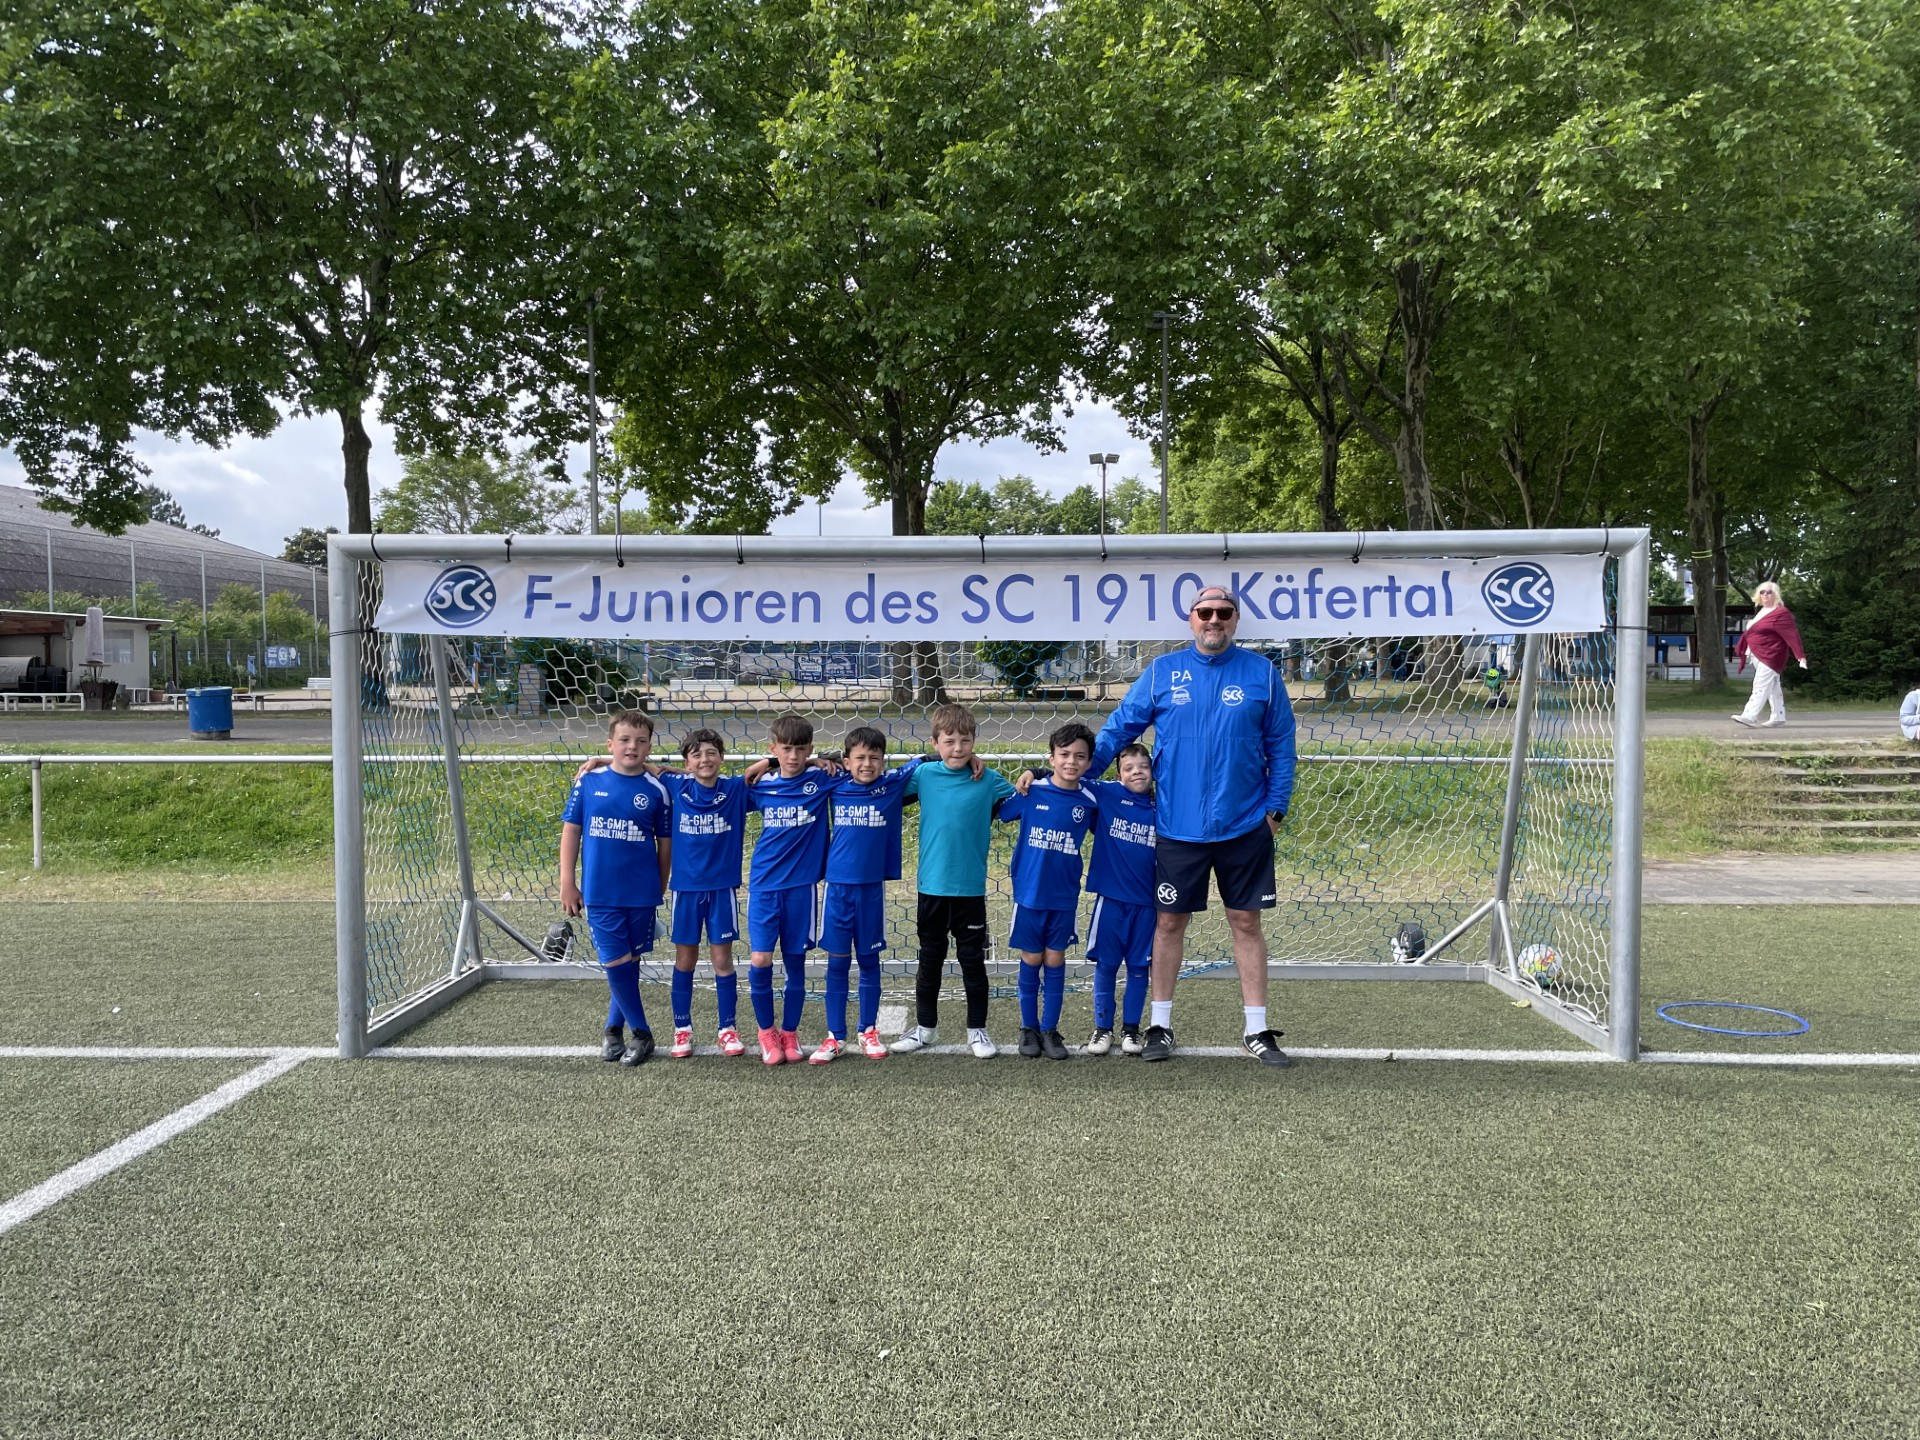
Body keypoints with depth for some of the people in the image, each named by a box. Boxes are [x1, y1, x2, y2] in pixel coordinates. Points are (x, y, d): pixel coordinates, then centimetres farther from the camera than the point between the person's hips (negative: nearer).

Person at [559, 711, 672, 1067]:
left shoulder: (656, 790, -2)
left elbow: (665, 843, 5)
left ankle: (613, 1028, 28)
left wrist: (660, 889, 8)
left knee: (630, 962, 11)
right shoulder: (588, 782, -2)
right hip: (599, 892, -1)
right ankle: (641, 1033, 14)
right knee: (616, 963, -1)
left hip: (641, 893, 1)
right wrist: (567, 883, 0)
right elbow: (571, 831, 3)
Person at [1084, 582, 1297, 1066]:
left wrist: (1276, 806, 0)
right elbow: (1118, 728, 4)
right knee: (1169, 922, 7)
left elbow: (1280, 745, 6)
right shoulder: (1161, 673, 2)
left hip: (1245, 826, 0)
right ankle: (1160, 1026, 19)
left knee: (1246, 923, 7)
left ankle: (1257, 1031, 18)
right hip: (1177, 826, 0)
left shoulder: (1262, 673, 2)